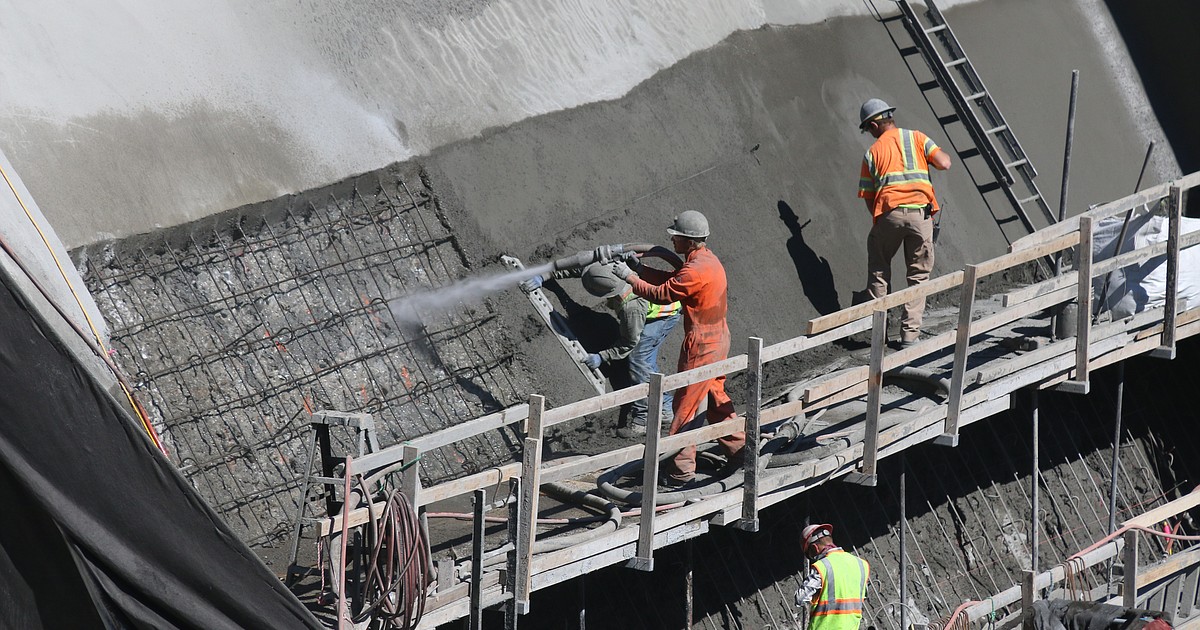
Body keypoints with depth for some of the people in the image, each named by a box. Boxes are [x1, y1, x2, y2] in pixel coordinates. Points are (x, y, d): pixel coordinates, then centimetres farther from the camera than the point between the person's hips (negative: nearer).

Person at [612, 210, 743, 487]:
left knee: (685, 405, -1)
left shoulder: (697, 271, -25)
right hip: (718, 339, 10)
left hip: (701, 346, -10)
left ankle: (681, 470, 4)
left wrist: (629, 277, -9)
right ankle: (738, 448, 30)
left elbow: (661, 294, -19)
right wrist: (637, 268, 8)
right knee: (716, 397, 22)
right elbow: (671, 279, 14)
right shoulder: (707, 259, 7)